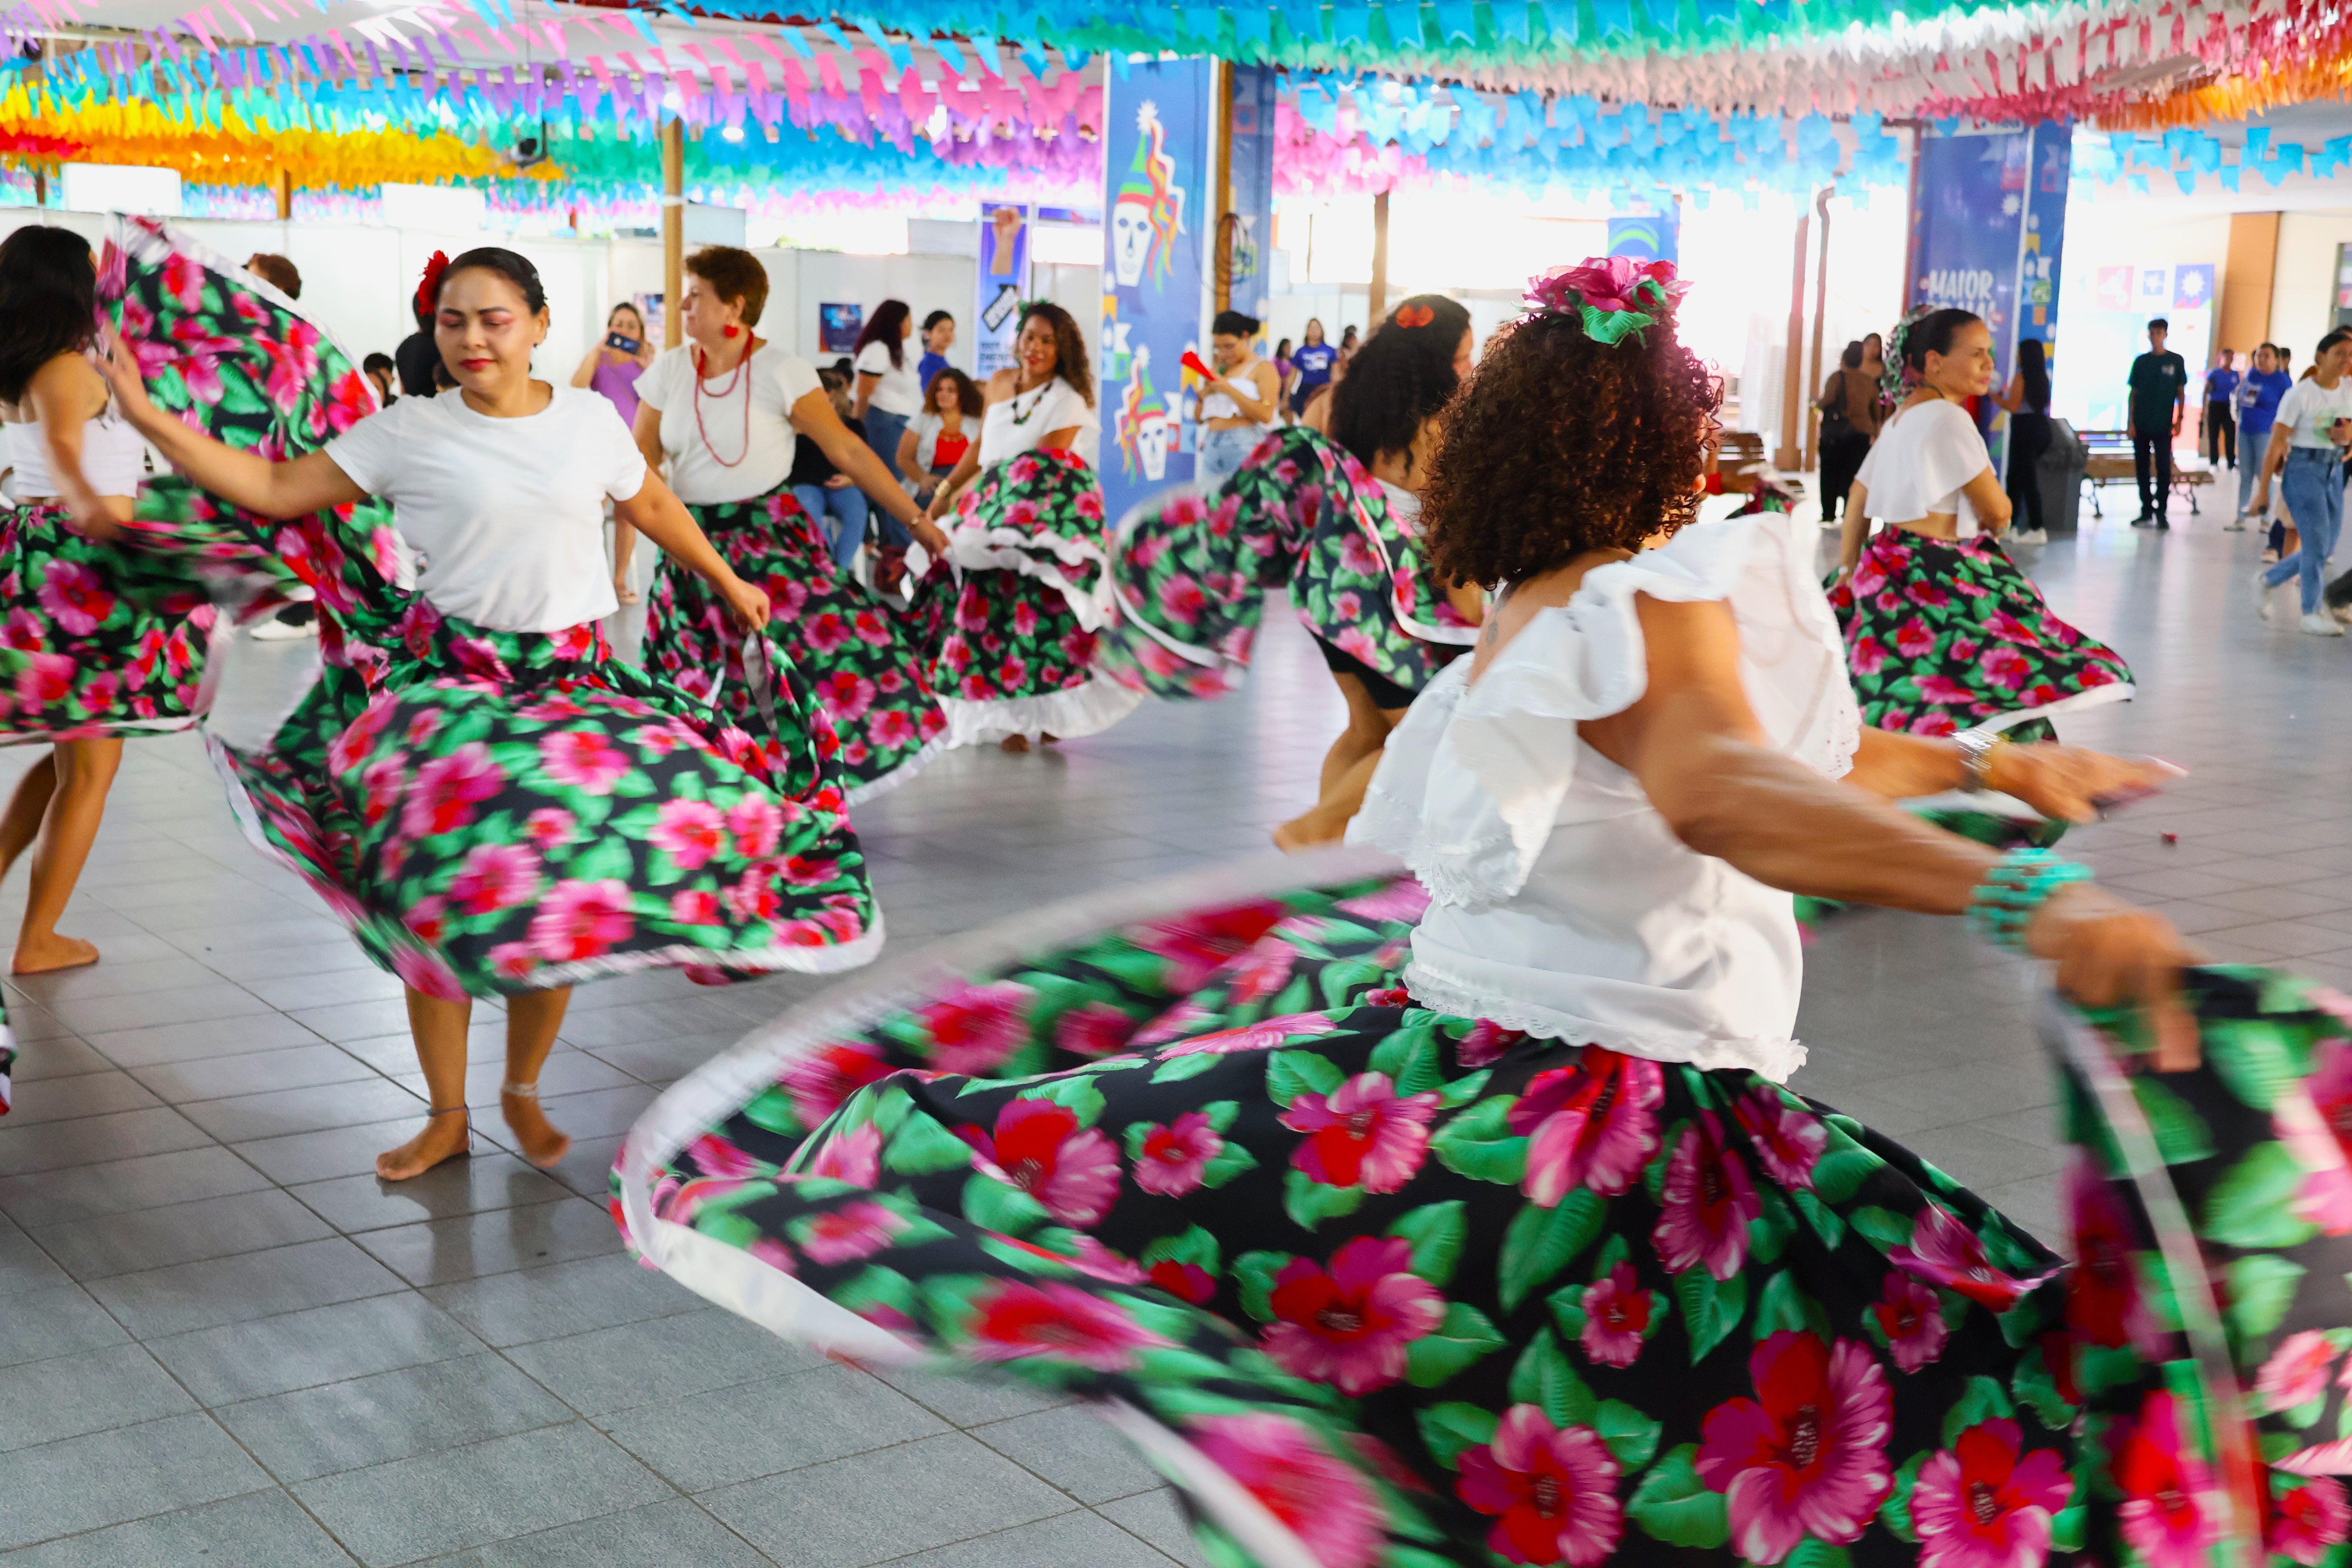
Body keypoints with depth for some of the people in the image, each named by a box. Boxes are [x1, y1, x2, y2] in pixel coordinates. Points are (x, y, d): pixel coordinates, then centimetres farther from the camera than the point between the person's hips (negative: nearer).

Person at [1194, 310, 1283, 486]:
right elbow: (1200, 418, 21)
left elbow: (1266, 415, -13)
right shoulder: (1221, 370, 20)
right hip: (1212, 447, 6)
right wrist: (1204, 394, 1)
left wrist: (1229, 389, -14)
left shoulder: (1263, 369, 3)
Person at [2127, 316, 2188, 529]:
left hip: (2163, 425, -2)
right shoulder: (2141, 361, 7)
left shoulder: (2176, 361, 3)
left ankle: (2162, 513, 2)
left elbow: (2181, 393, 5)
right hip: (2141, 425, 2)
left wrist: (2179, 420, -2)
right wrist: (2131, 422, 0)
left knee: (2164, 468, -4)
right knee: (2142, 468, 5)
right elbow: (2134, 393, 8)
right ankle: (2146, 512, 12)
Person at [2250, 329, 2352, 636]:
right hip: (2303, 470, -6)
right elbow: (2275, 444, -10)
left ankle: (2267, 580, 28)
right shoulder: (2300, 394, -12)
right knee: (2317, 545, -8)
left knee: (2323, 549, 8)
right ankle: (2312, 612, 6)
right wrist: (2263, 490, -11)